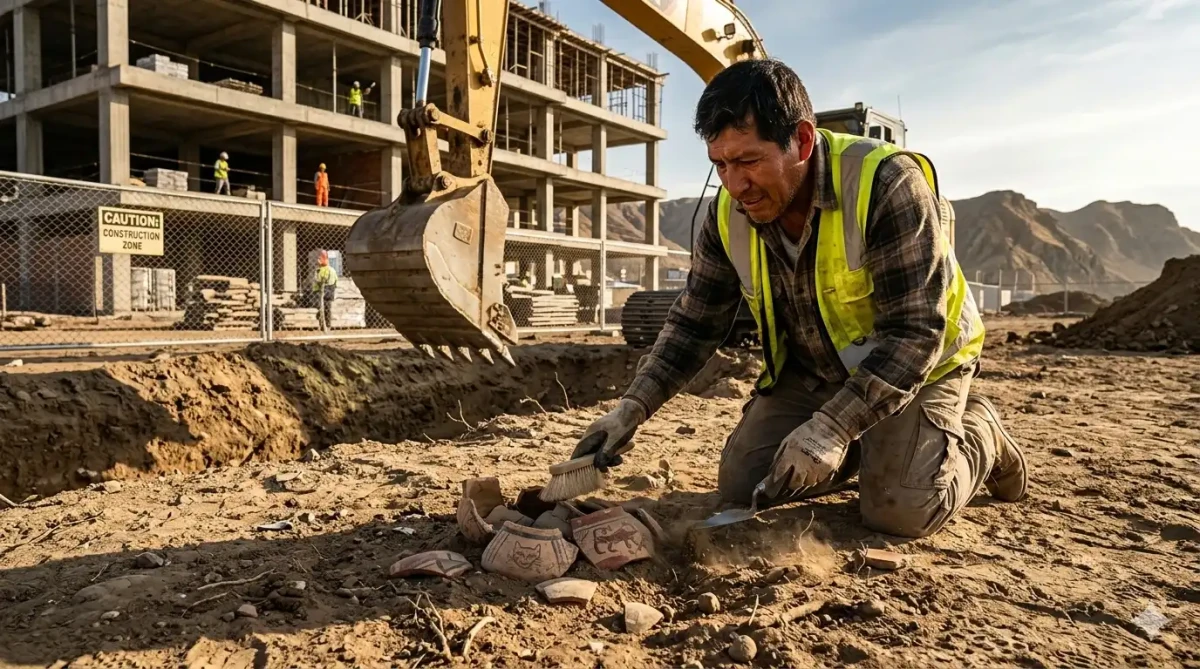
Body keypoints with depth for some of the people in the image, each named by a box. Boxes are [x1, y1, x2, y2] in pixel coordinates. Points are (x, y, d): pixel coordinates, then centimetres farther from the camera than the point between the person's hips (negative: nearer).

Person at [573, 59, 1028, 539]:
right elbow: (694, 323, -5)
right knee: (741, 488, -4)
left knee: (900, 511, -21)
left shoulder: (888, 183, -31)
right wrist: (634, 406, -18)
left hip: (917, 362, -5)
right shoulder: (729, 213, -14)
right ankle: (861, 446, 20)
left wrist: (831, 427, -39)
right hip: (812, 370, 5)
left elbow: (914, 334, -31)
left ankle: (976, 433, 12)